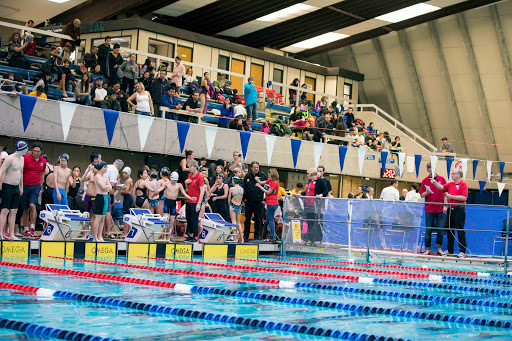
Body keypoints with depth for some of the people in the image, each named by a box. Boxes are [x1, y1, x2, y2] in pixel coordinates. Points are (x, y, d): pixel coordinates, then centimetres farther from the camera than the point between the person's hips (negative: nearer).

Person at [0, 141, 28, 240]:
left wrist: (21, 187, 27)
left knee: (13, 211, 6)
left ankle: (11, 235, 7)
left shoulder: (22, 159, 12)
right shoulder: (10, 159, -14)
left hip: (16, 188, 8)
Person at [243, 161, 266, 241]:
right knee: (247, 219, 8)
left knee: (258, 219, 4)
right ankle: (245, 236, 15)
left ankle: (257, 236, 13)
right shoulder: (247, 176, 7)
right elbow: (243, 187, 13)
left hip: (259, 201, -2)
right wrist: (244, 198, 6)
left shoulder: (262, 176, 1)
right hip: (249, 201, 2)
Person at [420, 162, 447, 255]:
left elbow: (445, 194, 6)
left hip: (440, 209, 0)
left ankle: (439, 247, 17)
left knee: (440, 230, 2)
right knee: (428, 230, 1)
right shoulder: (425, 181, 4)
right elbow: (422, 195, 6)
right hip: (429, 209, 0)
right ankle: (427, 249, 7)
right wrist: (426, 192, -15)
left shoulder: (442, 179, 4)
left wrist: (445, 206, 0)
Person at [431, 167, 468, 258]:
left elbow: (464, 197, -14)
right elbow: (441, 187, 6)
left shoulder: (463, 184, -5)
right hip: (450, 209, 7)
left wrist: (452, 196, -13)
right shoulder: (450, 184, 15)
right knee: (450, 230, 10)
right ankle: (450, 250, 17)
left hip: (459, 209, -7)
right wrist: (435, 182, -10)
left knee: (460, 231, -5)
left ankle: (462, 251, -1)